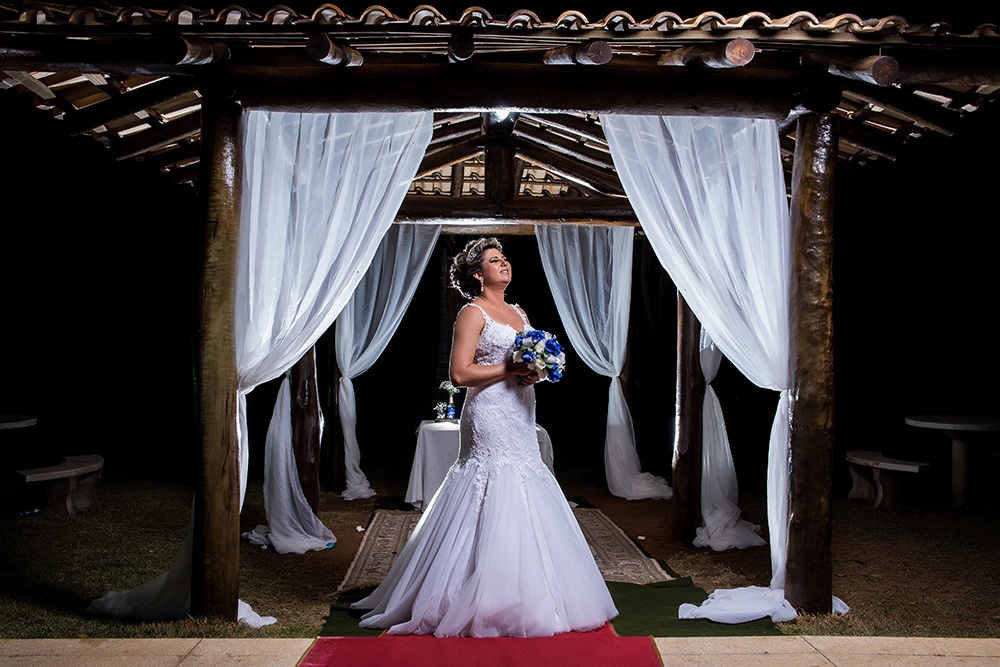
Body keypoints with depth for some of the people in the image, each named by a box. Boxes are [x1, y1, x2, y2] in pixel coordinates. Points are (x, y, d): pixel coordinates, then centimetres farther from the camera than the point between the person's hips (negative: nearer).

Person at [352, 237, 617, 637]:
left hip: (520, 419, 8)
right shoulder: (473, 313, -6)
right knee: (496, 502, -8)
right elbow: (460, 373, -15)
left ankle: (523, 598, 22)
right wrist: (510, 370, -15)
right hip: (490, 418, -8)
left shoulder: (518, 313, 18)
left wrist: (535, 373, 1)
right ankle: (488, 604, 5)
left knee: (524, 505, 10)